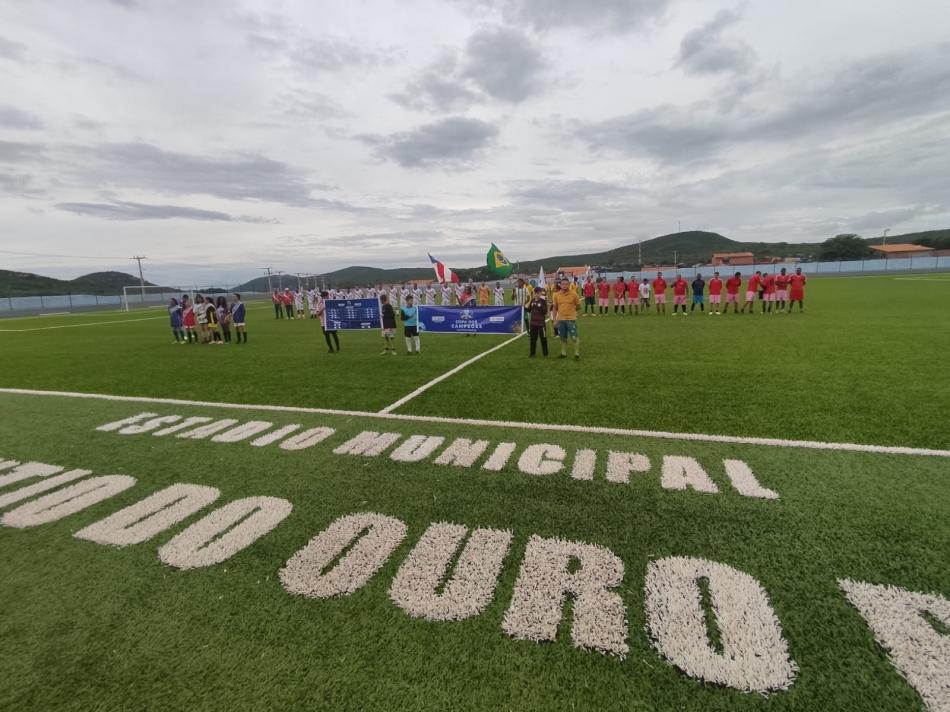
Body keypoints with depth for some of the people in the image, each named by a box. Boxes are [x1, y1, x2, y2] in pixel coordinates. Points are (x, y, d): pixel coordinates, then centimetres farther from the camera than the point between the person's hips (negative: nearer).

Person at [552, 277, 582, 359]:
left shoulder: (573, 295, -6)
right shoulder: (556, 295, 2)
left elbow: (578, 306, 7)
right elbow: (554, 308, 9)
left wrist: (571, 310, 2)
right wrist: (554, 320, 5)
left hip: (571, 319, -3)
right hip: (560, 320, 3)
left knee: (574, 337, -3)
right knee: (563, 338, 13)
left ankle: (577, 354, 10)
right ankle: (563, 353, 26)